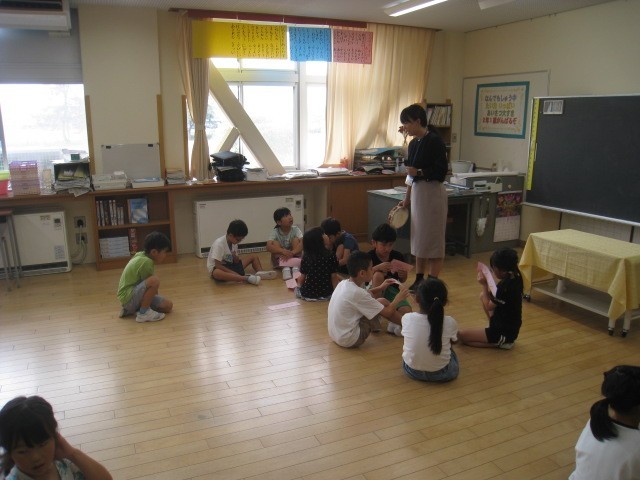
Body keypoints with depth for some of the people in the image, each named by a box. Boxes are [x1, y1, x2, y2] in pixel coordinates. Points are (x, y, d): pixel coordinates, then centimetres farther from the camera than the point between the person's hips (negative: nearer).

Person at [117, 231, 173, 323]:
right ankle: (143, 313, -15)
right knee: (154, 281, -32)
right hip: (128, 297, -10)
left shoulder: (140, 255, 7)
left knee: (168, 306, 6)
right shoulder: (146, 262, -22)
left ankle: (131, 310, 14)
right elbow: (149, 283, -13)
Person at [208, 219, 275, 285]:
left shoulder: (234, 243, 3)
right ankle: (246, 278, -55)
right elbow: (217, 265, -25)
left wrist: (236, 258, -19)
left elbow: (236, 262, 6)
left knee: (253, 256, 3)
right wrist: (234, 273, -30)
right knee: (216, 273, -46)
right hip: (216, 268, -8)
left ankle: (260, 272, -24)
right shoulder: (219, 244, -21)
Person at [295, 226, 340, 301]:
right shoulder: (331, 256, -13)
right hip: (326, 294, -3)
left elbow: (302, 277, -3)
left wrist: (299, 282, 20)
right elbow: (334, 277, -8)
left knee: (297, 288, 35)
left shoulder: (306, 256, -7)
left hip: (307, 294, 3)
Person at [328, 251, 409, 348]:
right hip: (350, 340, -8)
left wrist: (380, 288, 18)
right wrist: (399, 298, 4)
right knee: (383, 302, -4)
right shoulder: (357, 292, -23)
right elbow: (387, 313, -12)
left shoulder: (343, 284, -1)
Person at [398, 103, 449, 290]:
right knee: (418, 236, 13)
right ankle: (419, 279, 24)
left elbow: (441, 171, -16)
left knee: (433, 237, 0)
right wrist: (407, 198, 20)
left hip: (433, 192, -8)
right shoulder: (413, 143, 11)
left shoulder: (434, 141, -13)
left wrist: (419, 172, -17)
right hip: (417, 191, 8)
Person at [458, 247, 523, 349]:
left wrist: (484, 285, -9)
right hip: (512, 328, 10)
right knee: (483, 296, 20)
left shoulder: (505, 286, -30)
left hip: (504, 333, -9)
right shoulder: (516, 278, -2)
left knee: (461, 335, -7)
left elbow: (489, 306, -14)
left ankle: (499, 342, -4)